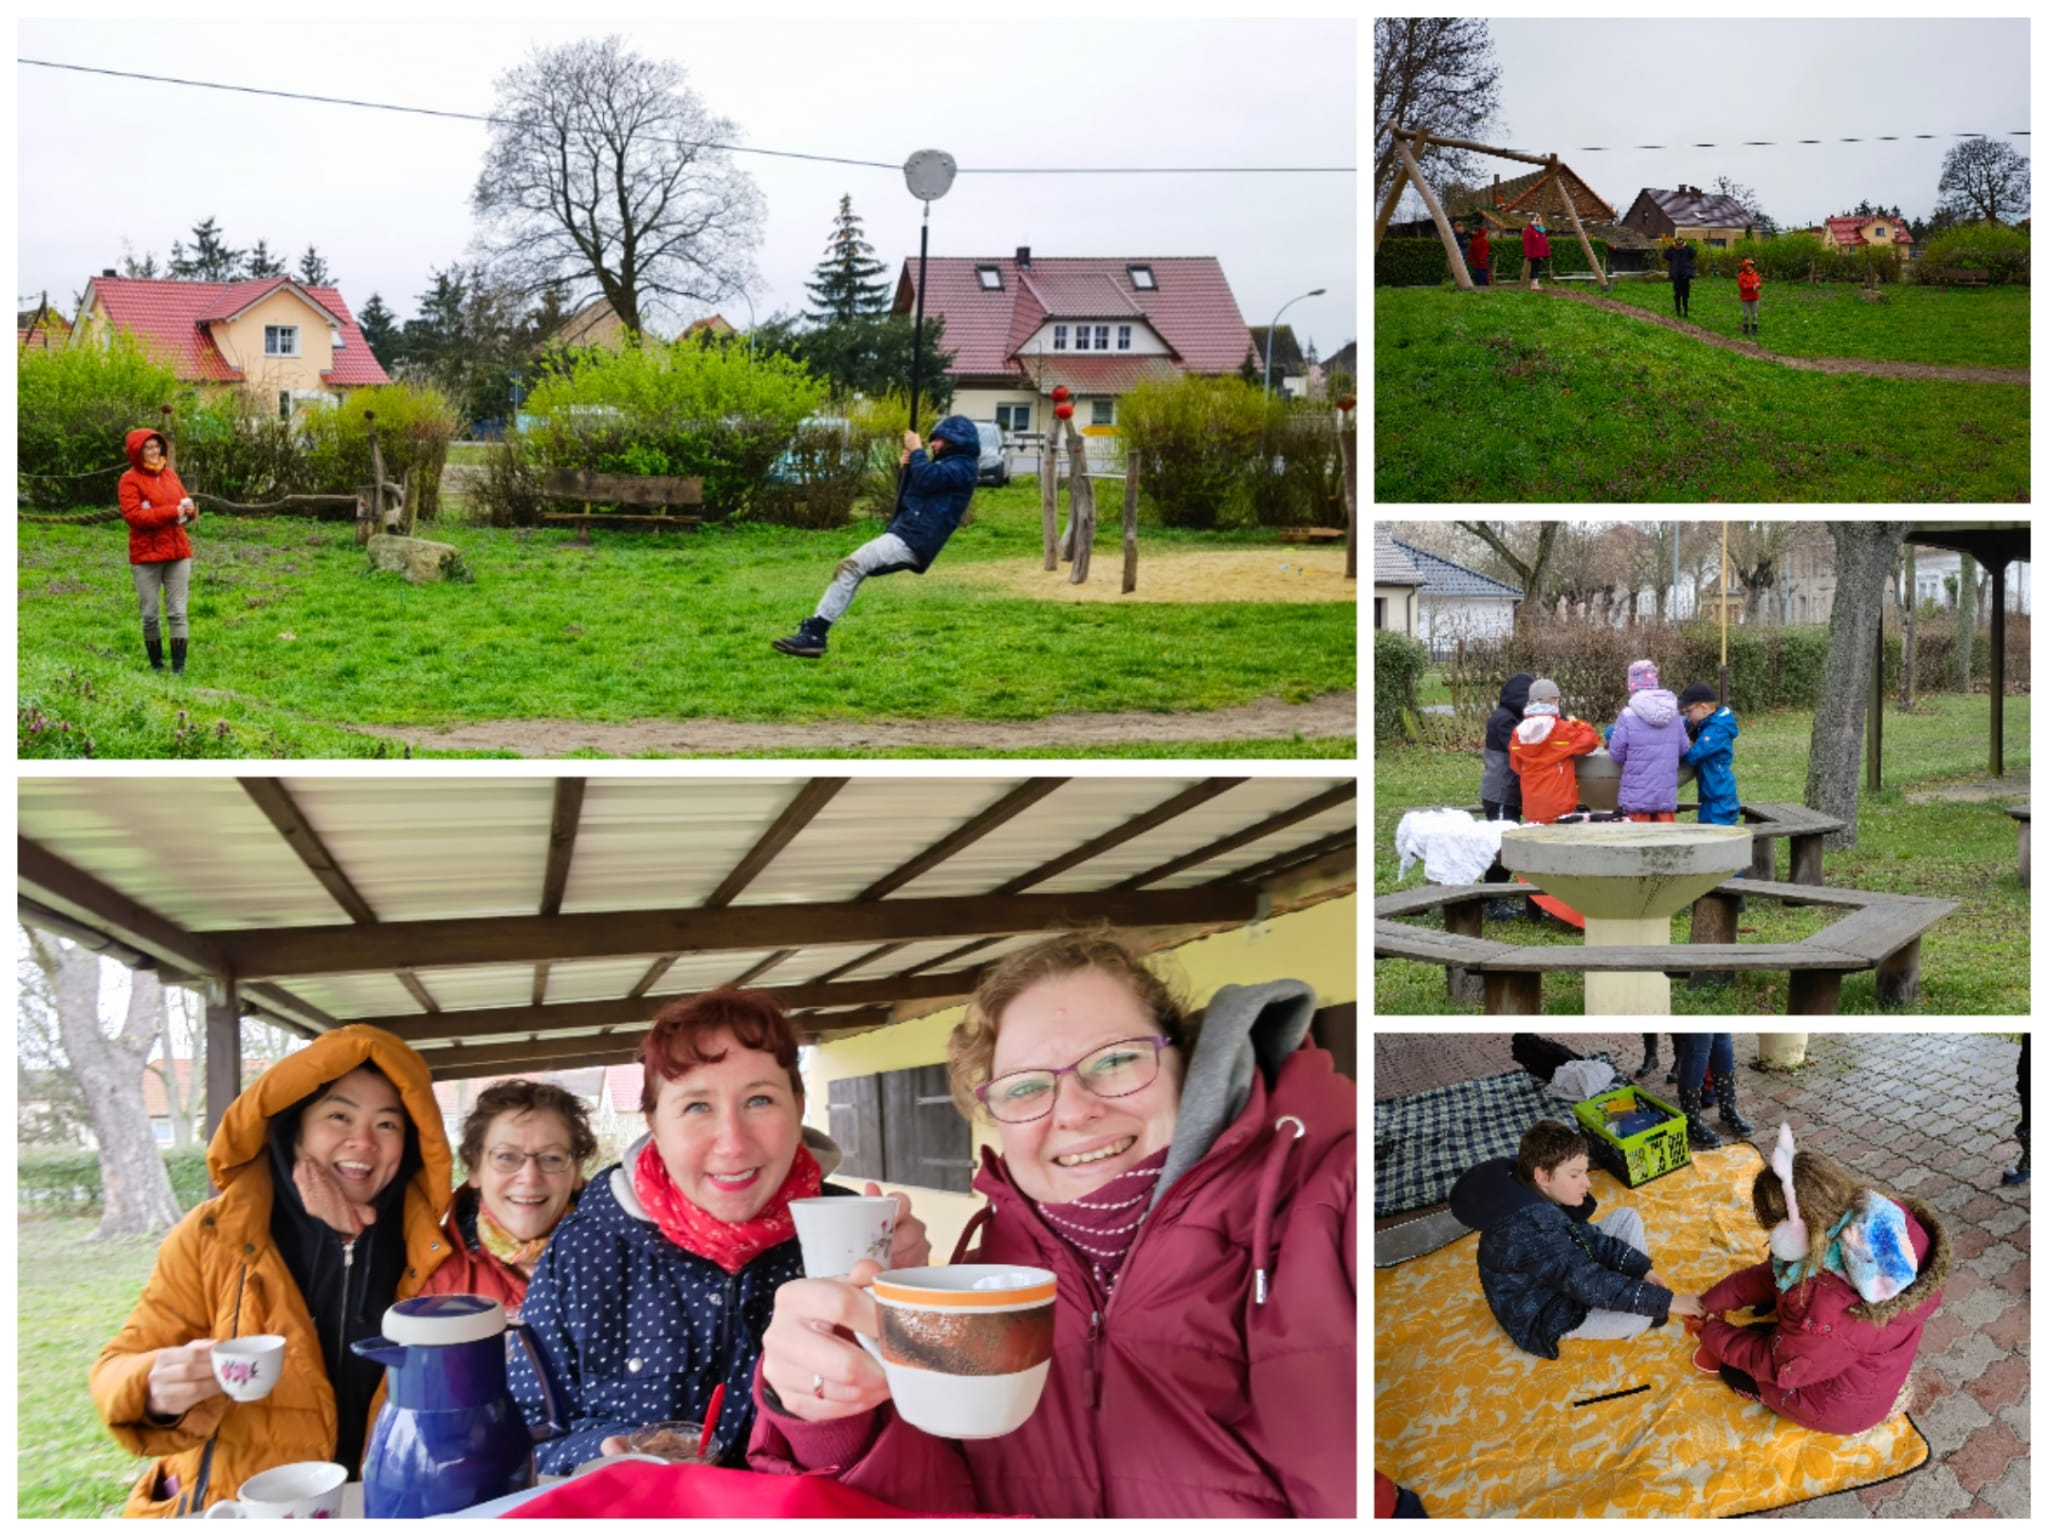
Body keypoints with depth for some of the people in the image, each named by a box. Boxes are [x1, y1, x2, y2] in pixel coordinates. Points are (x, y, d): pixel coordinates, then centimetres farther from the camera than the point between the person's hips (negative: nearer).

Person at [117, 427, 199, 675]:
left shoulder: (170, 474, 11)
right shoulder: (130, 479, -5)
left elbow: (184, 502, 19)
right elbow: (132, 515, -15)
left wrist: (189, 510, -6)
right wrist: (171, 512, -19)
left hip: (177, 553, 4)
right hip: (146, 556, -4)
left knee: (177, 612, 0)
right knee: (150, 614, 3)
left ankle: (178, 666, 0)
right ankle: (156, 664, 16)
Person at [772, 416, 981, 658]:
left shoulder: (962, 466, -5)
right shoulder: (948, 464, 26)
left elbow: (928, 479, -24)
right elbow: (911, 496, 27)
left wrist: (916, 450, -7)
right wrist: (908, 467, 9)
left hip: (912, 540, -11)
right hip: (906, 536, 11)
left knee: (852, 566, -20)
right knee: (851, 568, 12)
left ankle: (814, 633, -25)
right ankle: (813, 632, 5)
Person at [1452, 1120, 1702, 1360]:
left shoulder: (1543, 1197, -9)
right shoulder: (1530, 1230, -38)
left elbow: (1589, 1237, 2)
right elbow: (1591, 1284, -38)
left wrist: (1642, 1269, -9)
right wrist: (1666, 1302, -34)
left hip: (1563, 1277, 10)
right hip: (1543, 1318, -9)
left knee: (1628, 1217, 9)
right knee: (1642, 1316, -25)